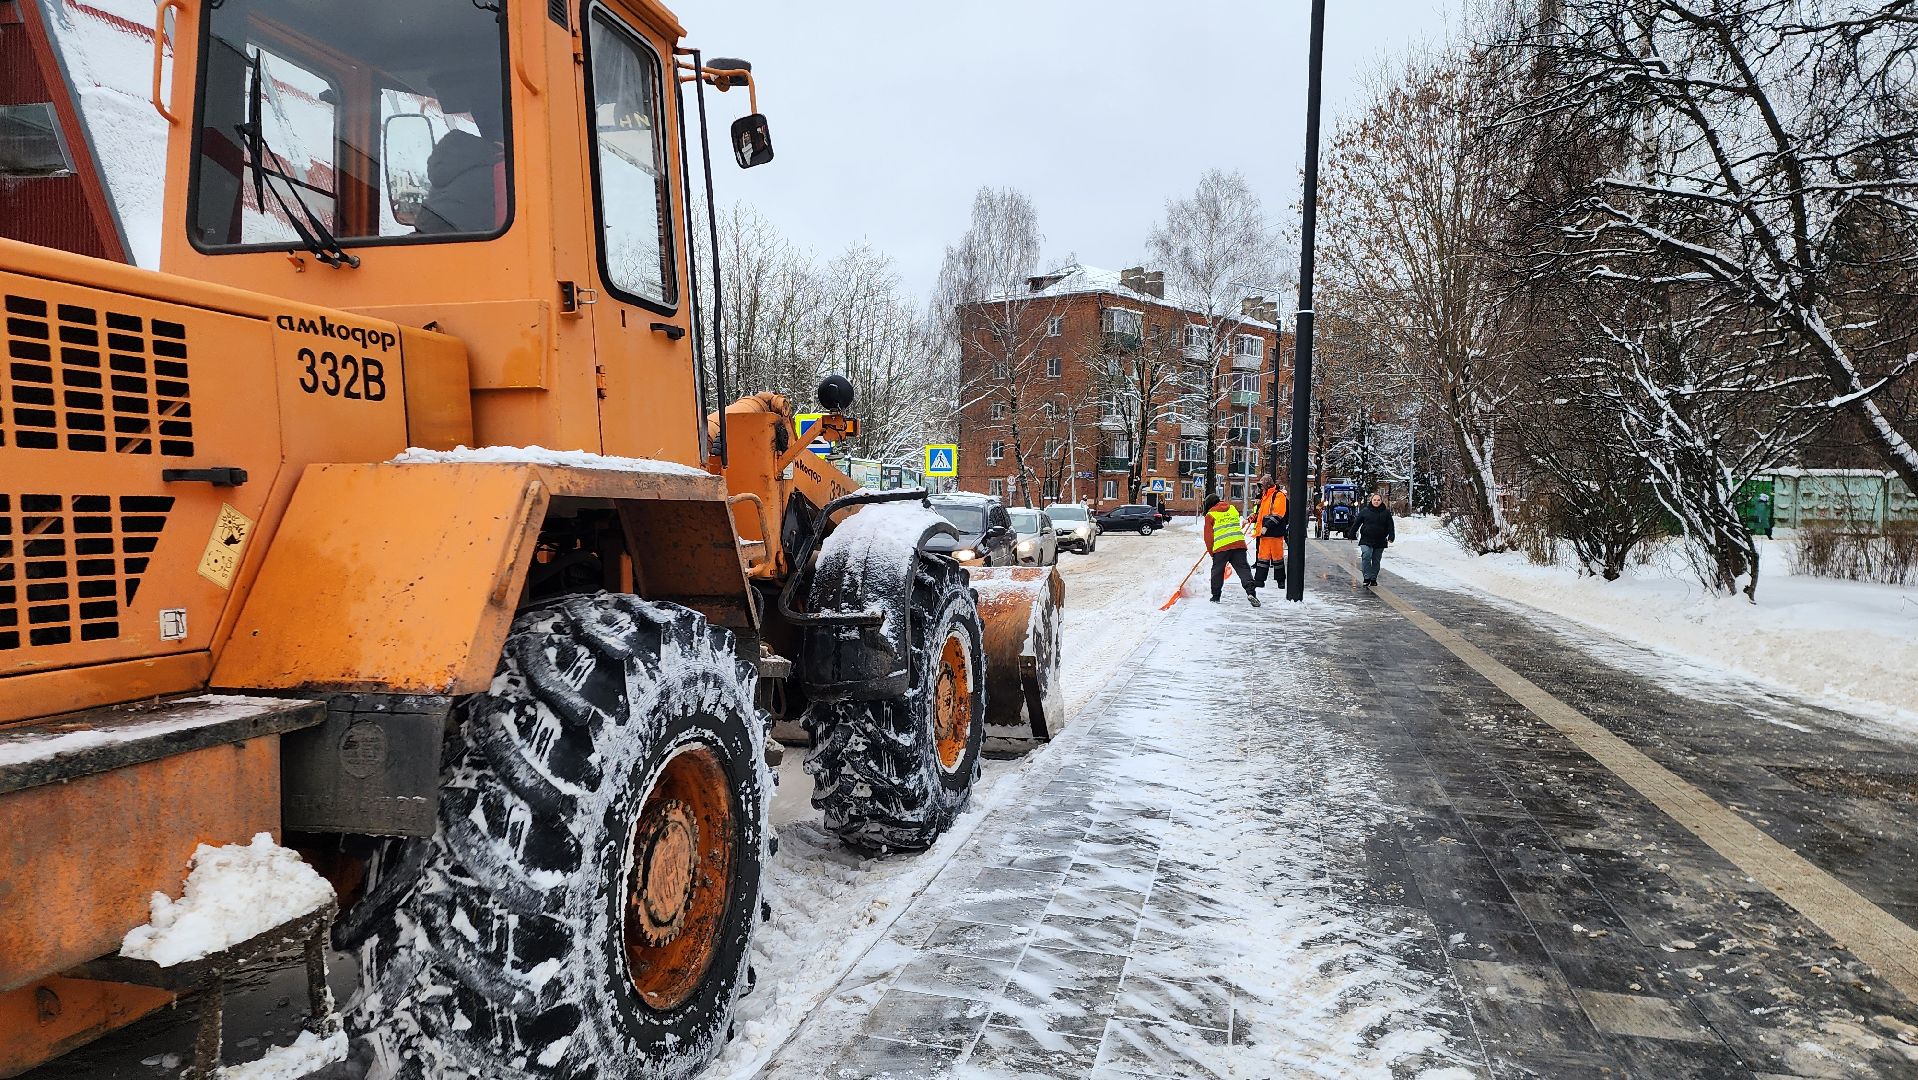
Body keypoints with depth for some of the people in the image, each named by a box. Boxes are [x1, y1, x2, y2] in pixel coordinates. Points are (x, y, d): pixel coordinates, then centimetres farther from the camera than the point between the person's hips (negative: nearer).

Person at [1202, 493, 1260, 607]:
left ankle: (1215, 596, 16)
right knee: (1243, 569, 2)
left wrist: (1211, 551, 15)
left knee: (1217, 571, 12)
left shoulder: (1210, 515, 5)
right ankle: (1250, 592, -15)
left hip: (1221, 546, -3)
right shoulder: (1233, 509, 19)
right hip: (1238, 543, 3)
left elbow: (1208, 536, 4)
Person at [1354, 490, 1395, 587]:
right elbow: (1357, 523, 5)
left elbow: (1390, 526, 5)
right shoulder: (1365, 511, 2)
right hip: (1366, 540, -2)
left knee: (1376, 561, 10)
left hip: (1380, 541, 2)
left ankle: (1373, 578, 21)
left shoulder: (1386, 512, 5)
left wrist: (1391, 537, -7)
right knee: (1366, 556, -20)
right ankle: (1367, 577, -16)